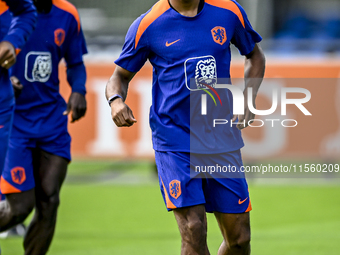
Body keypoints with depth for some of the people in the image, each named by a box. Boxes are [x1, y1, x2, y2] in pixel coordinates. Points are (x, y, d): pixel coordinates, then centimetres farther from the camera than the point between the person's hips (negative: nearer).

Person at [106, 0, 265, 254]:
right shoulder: (147, 25, -4)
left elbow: (255, 55, 20)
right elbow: (120, 76, 8)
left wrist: (248, 99, 4)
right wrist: (116, 99, -15)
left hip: (222, 139, 3)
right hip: (175, 144, -3)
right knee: (194, 232, -17)